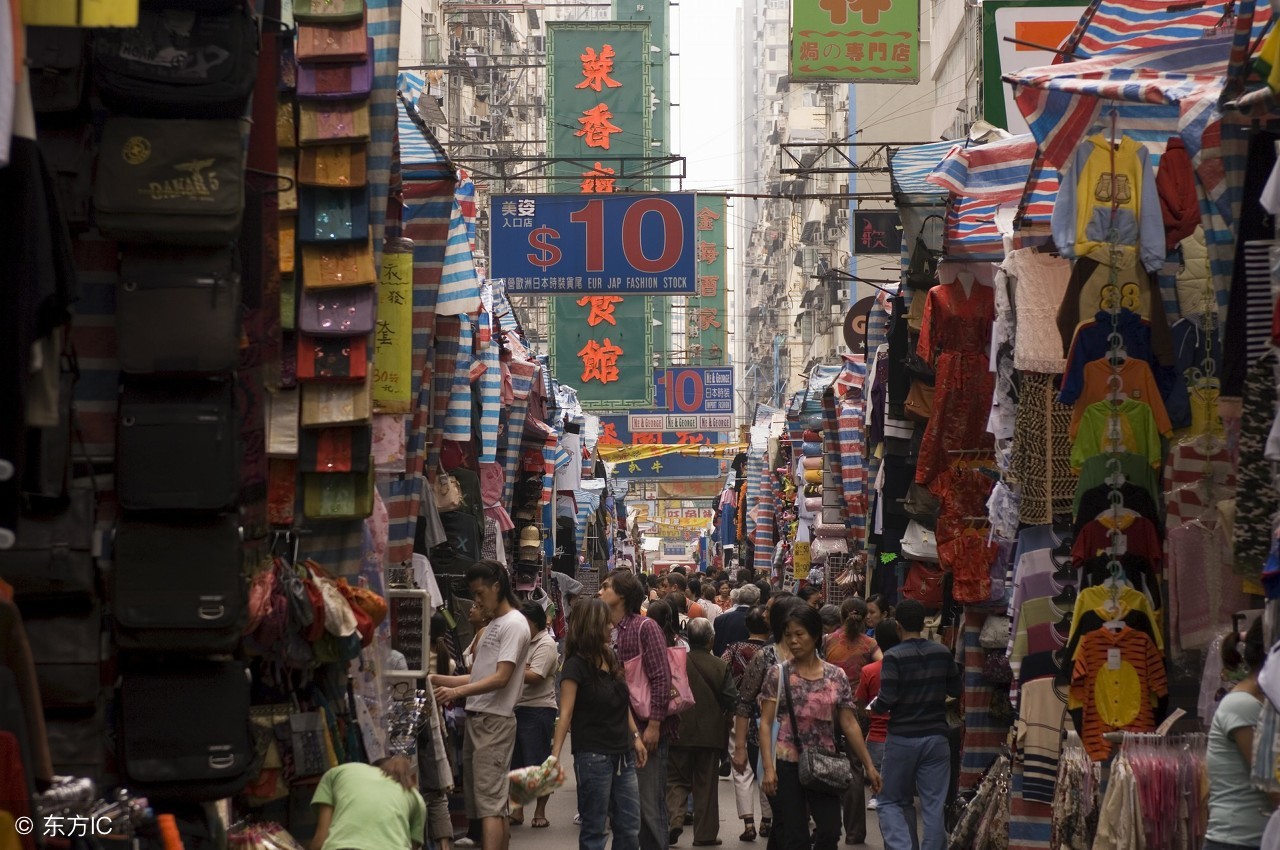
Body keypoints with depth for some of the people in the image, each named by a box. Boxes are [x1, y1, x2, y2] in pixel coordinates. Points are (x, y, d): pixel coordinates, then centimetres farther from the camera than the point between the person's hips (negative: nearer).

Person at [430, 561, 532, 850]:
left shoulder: (514, 624, -9)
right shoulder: (493, 625, 20)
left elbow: (501, 677, -19)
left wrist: (456, 692, -28)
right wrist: (438, 679, 11)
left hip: (495, 720, -9)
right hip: (476, 718, 9)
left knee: (489, 802, -15)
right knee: (496, 804, 9)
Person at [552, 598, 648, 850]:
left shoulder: (611, 658, 9)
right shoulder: (576, 665, -11)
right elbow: (566, 713, -18)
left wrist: (636, 736, 14)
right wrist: (555, 754, -26)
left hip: (622, 754, 7)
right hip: (593, 756, -7)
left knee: (629, 828, 7)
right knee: (594, 830, 2)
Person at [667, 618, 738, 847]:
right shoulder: (720, 667, -9)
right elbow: (731, 699, -8)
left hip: (679, 733, 0)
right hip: (711, 732, 0)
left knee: (676, 780, 12)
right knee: (706, 785, 8)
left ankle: (675, 818, -11)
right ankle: (705, 834, 10)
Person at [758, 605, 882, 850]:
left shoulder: (837, 676, 3)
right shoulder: (778, 674, -2)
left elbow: (849, 725, 6)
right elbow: (765, 723, -5)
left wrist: (869, 765, 3)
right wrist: (768, 768, -14)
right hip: (788, 765, -2)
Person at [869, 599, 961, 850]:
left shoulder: (894, 657, -11)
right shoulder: (942, 653, 0)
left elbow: (887, 700, -16)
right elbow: (956, 691, 10)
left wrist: (873, 705, 5)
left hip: (902, 738, -3)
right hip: (936, 736, 3)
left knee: (891, 802, 9)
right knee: (935, 805, 6)